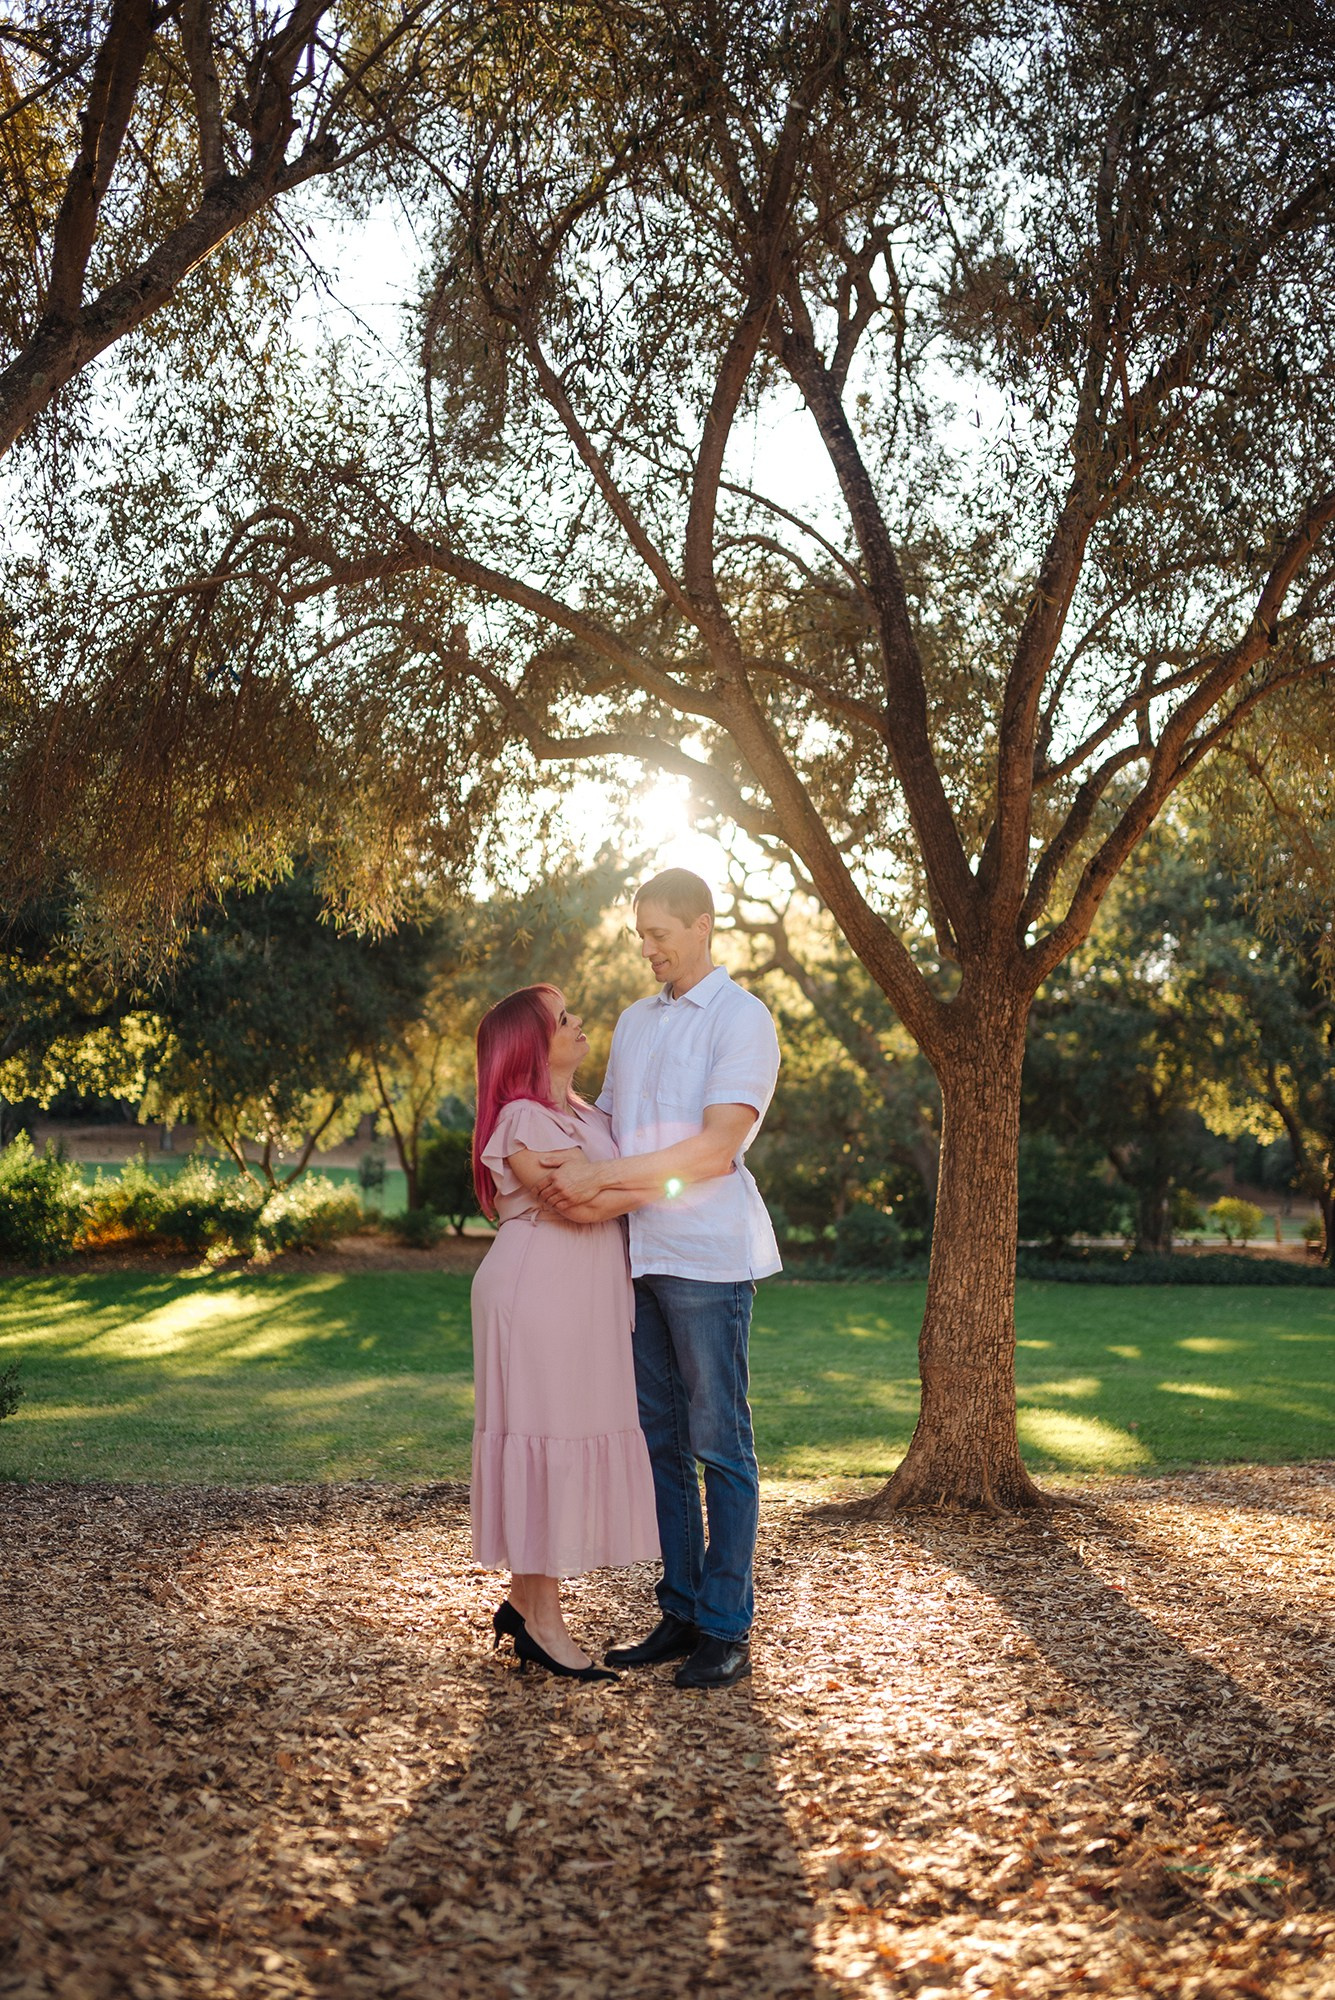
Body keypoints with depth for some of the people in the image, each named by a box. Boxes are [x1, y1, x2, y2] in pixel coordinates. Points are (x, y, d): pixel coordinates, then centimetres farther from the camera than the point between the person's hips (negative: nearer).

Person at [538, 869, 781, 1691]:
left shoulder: (743, 1019, -4)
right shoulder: (635, 1022, 18)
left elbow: (718, 1146, -15)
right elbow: (610, 1126, 21)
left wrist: (602, 1176, -18)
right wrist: (569, 1176, 0)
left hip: (708, 1258, -7)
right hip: (638, 1255, 7)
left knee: (720, 1444, -2)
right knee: (660, 1440, 9)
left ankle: (727, 1631, 5)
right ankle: (681, 1615, 18)